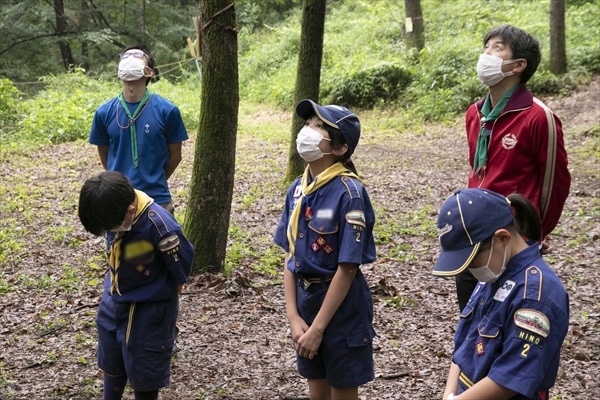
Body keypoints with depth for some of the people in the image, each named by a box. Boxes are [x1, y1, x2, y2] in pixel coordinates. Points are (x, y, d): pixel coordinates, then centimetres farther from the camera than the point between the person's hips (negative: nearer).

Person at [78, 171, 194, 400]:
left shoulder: (159, 224, -35)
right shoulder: (115, 210, -13)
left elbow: (182, 259, -17)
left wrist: (173, 285, 1)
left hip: (150, 308, -7)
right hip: (114, 300, 7)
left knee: (143, 370, 8)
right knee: (111, 362, 23)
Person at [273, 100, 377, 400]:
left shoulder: (348, 192, -18)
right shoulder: (298, 189, 1)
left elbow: (348, 268, -18)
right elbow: (290, 256, 4)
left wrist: (317, 329, -16)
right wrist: (294, 317, -4)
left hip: (342, 304, -6)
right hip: (305, 297, 6)